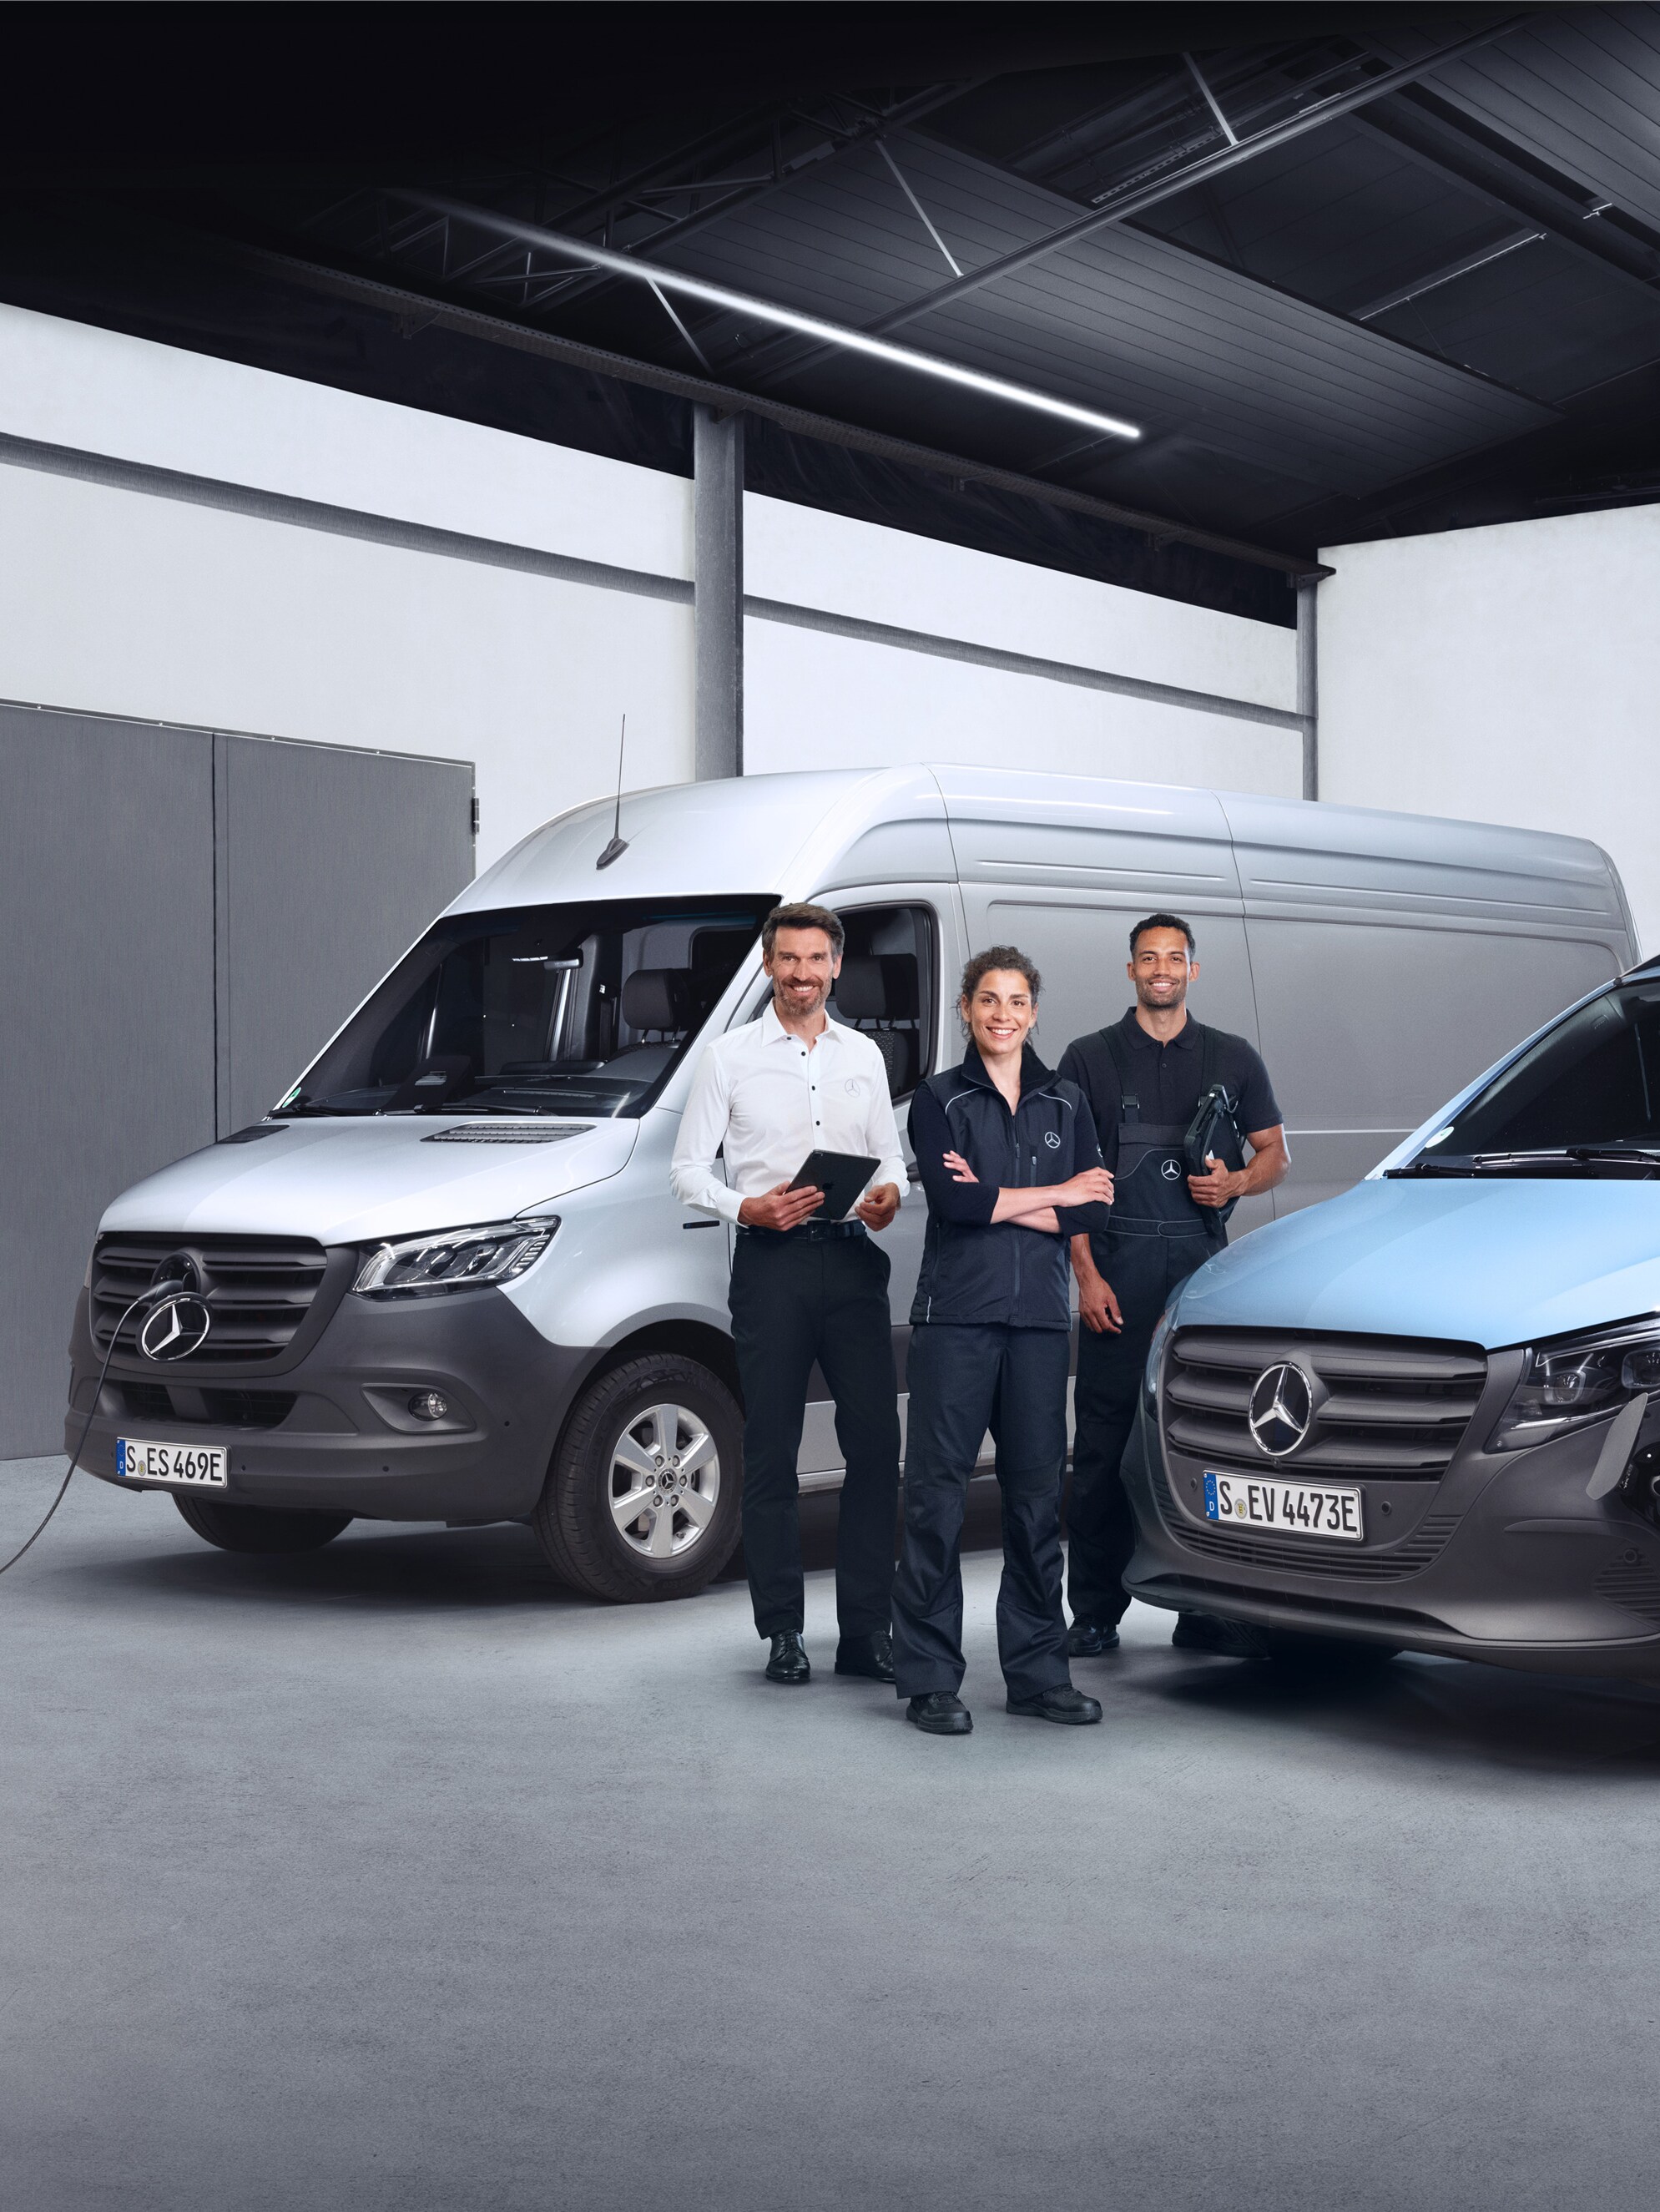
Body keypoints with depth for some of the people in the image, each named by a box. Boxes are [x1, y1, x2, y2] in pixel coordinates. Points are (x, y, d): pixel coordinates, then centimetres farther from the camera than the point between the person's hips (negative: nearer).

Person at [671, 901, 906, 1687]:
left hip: (852, 1259, 3)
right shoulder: (730, 1056, 5)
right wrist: (747, 1208, -14)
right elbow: (688, 1169, 3)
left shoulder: (864, 1055, 15)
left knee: (875, 1440, -1)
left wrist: (889, 1192, -4)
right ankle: (782, 1632, 7)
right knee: (771, 1451, 0)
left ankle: (866, 1628, 6)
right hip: (771, 1261, -3)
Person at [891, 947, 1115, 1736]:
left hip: (1040, 1317, 3)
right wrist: (1053, 1195, -4)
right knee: (937, 1493, -4)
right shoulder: (938, 1100, 4)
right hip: (955, 1314, -3)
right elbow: (951, 1201, -12)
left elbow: (1093, 1214, 2)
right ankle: (930, 1679, 2)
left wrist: (993, 1200, -8)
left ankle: (1038, 1671, 15)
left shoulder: (1065, 1104, 14)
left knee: (1037, 1493, 6)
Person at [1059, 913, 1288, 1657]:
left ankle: (1206, 1611, 6)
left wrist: (1234, 1183, -5)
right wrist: (1086, 1273, -5)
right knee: (1103, 1442, -3)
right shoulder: (1089, 1058, 10)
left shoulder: (1233, 1059, 15)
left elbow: (1275, 1153, 18)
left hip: (1203, 1261, 1)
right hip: (1117, 1266, -1)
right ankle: (1095, 1615, 5)